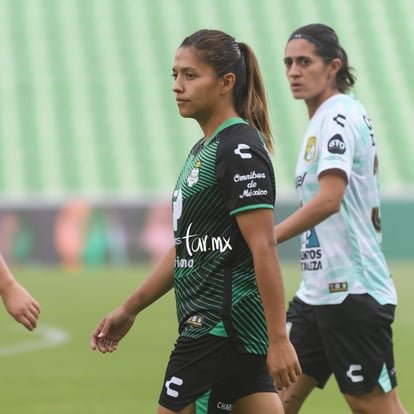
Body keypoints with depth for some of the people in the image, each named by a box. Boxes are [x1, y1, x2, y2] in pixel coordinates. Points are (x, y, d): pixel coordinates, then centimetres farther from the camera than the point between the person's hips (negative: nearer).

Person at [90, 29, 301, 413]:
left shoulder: (241, 149, -14)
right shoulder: (203, 150, 16)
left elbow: (263, 248, -20)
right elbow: (186, 246, 24)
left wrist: (278, 338, -23)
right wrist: (130, 308, 25)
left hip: (221, 332, -9)